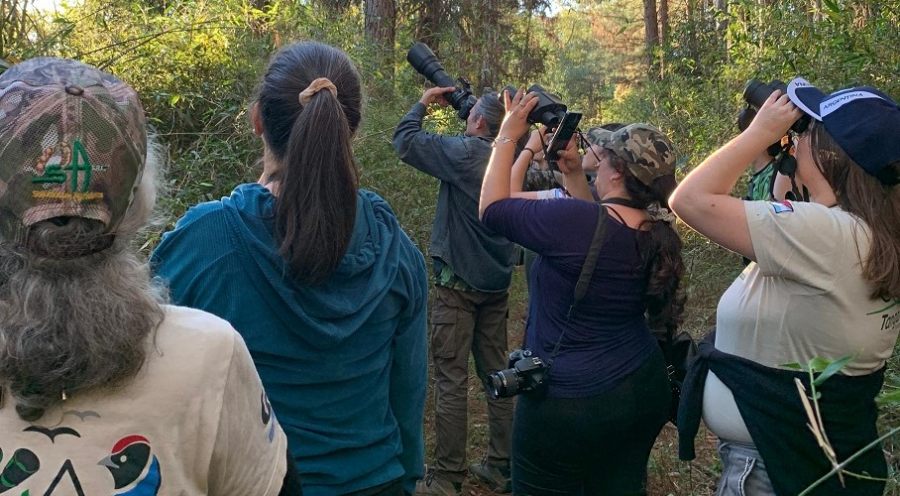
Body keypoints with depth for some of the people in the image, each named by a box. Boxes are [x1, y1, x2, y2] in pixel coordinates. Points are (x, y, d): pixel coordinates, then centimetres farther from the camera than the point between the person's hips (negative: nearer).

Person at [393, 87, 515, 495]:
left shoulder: (465, 151, -16)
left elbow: (404, 140, -8)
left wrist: (424, 103, 7)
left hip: (459, 282, -6)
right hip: (497, 282, 7)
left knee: (451, 378, 0)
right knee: (496, 371, 13)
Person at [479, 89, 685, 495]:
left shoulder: (575, 219, -24)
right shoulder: (657, 232, -2)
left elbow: (493, 209, -10)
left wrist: (508, 136, -1)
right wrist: (573, 174, 12)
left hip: (569, 404, -7)